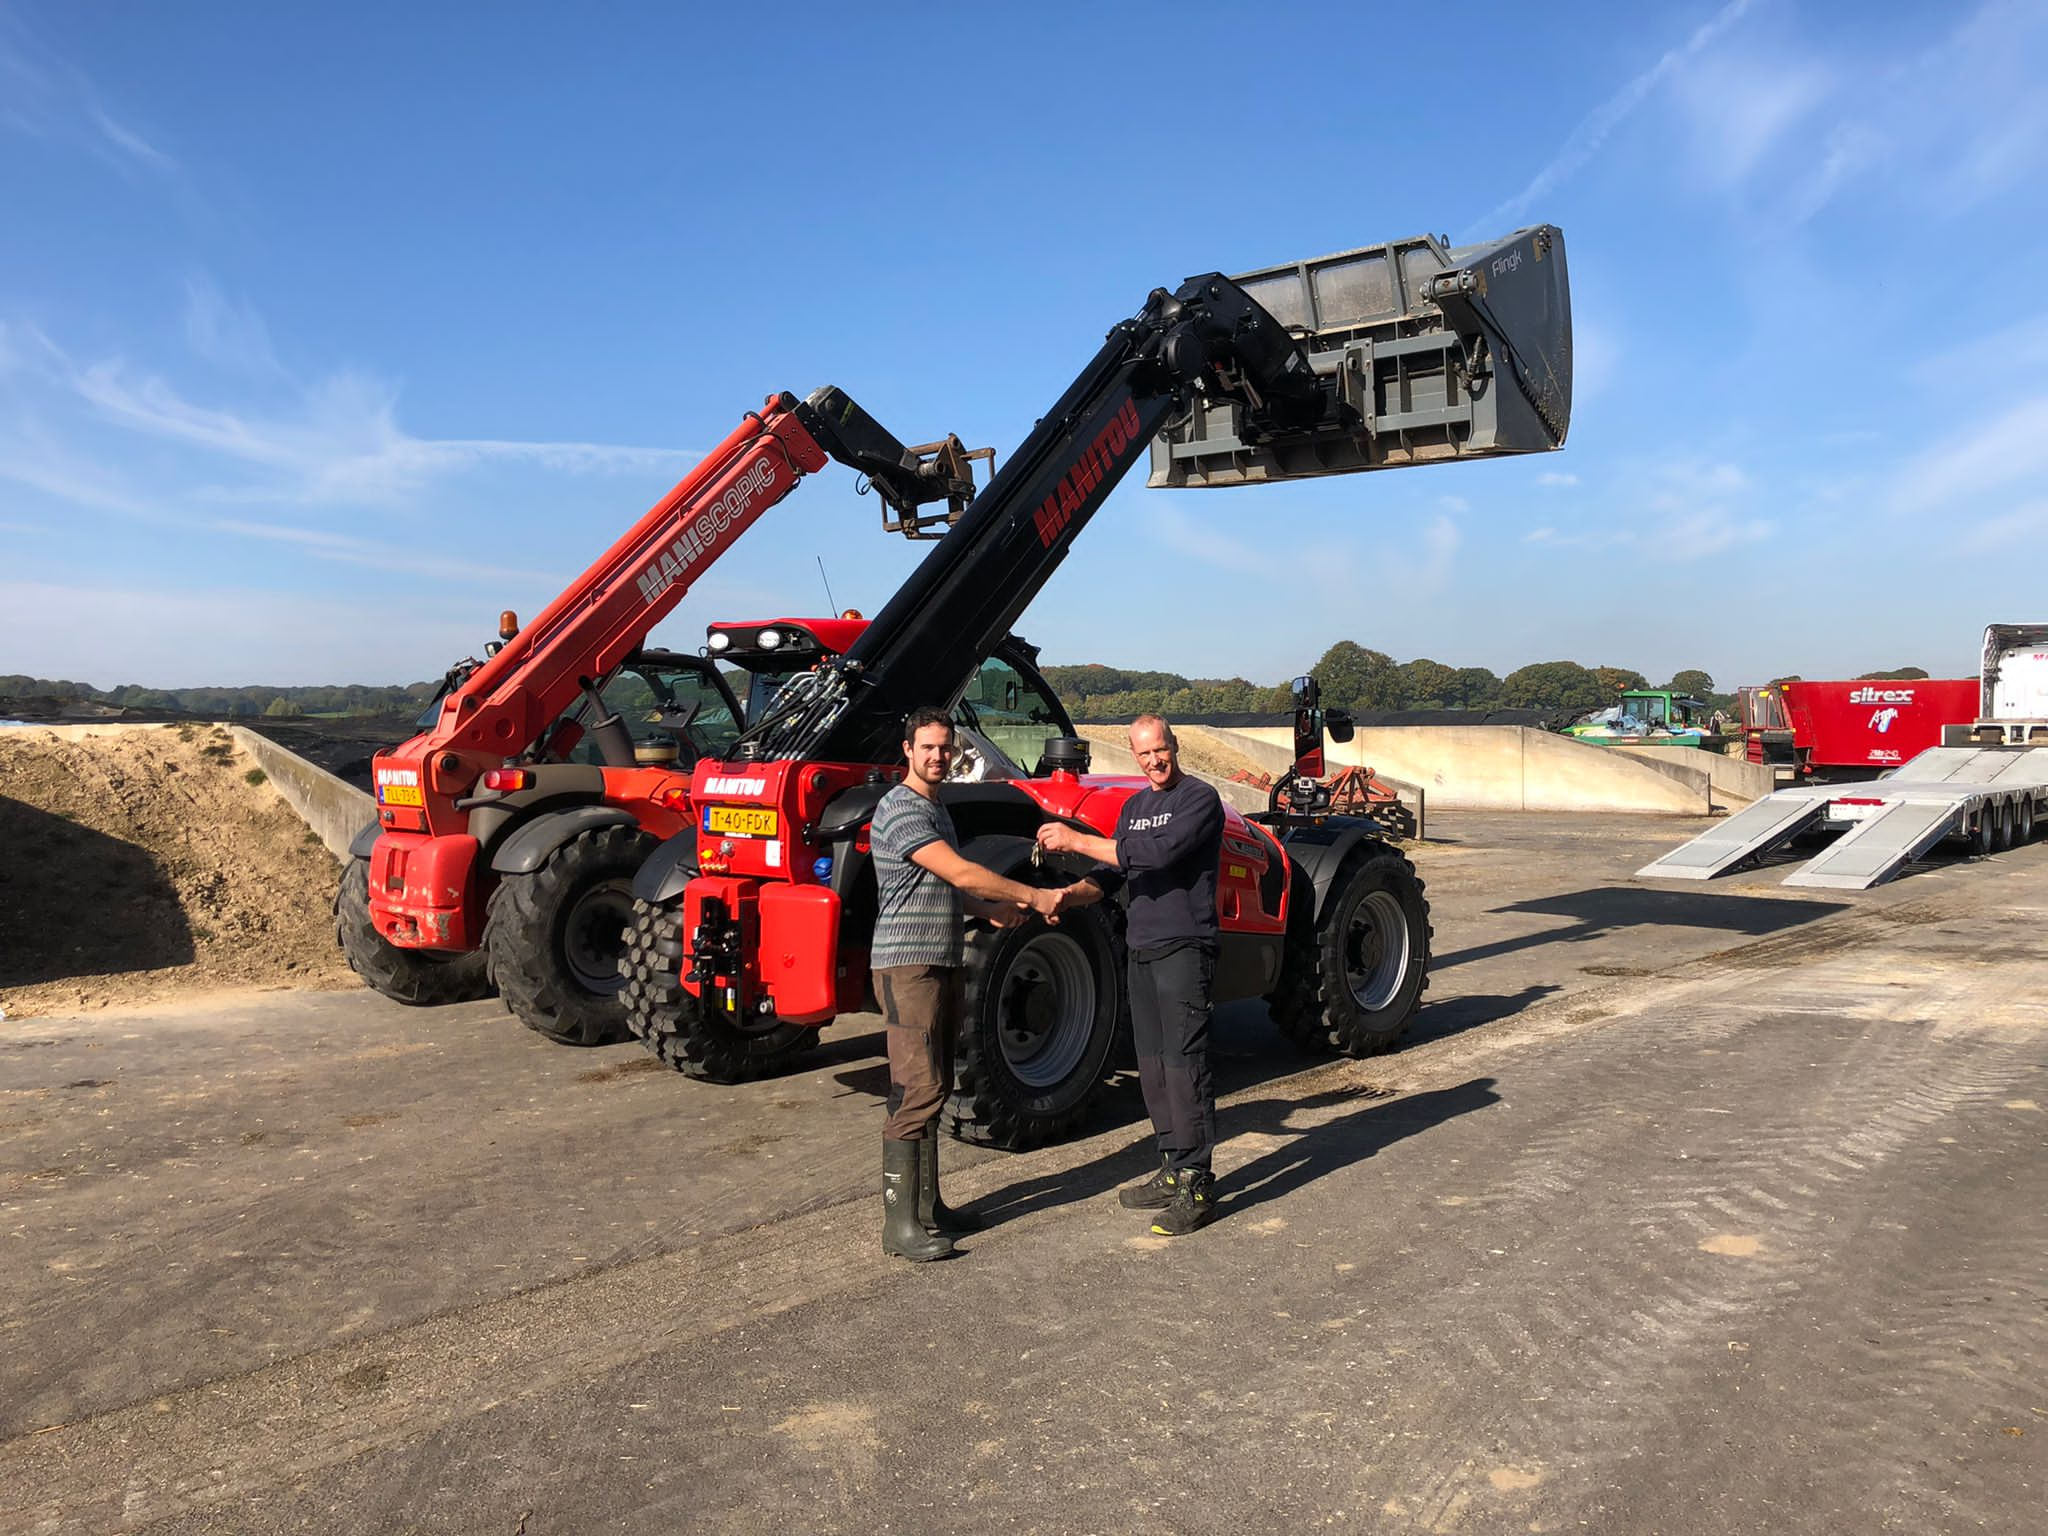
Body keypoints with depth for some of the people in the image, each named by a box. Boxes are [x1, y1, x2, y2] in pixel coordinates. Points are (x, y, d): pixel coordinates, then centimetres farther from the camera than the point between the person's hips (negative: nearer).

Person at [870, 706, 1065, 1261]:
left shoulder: (937, 810, 19)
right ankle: (901, 1226, -7)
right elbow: (960, 872, -21)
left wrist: (988, 911, 8)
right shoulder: (901, 810, -13)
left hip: (942, 964, 10)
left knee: (934, 1089, 13)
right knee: (917, 1092, -12)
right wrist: (1033, 897, -17)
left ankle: (926, 1205, 22)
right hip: (908, 966, -10)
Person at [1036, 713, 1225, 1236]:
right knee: (1152, 1066, 11)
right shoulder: (1134, 806, 18)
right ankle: (1174, 1169, 20)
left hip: (1184, 948, -8)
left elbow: (1159, 853, -21)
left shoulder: (1200, 799, -7)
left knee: (1183, 1064, -9)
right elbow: (1111, 875, 15)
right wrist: (1067, 896, -6)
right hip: (1141, 950, 8)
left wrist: (1076, 840, -19)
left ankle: (1197, 1184, -4)